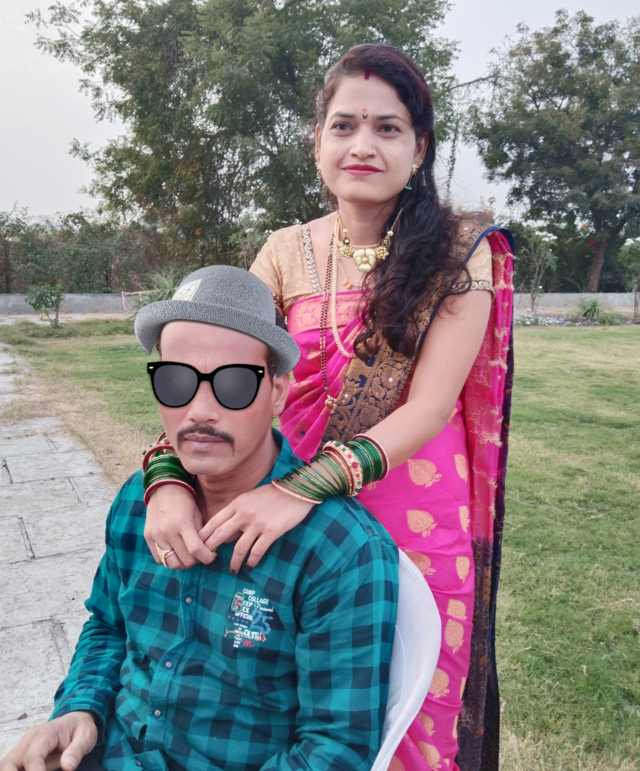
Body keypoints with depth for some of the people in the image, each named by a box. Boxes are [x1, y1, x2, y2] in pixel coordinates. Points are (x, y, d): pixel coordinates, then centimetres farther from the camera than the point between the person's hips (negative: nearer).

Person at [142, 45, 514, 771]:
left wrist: (306, 487, -28)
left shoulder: (460, 251, -6)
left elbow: (430, 406, -15)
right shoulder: (287, 254, 2)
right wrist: (169, 480, -24)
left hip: (418, 535, -2)